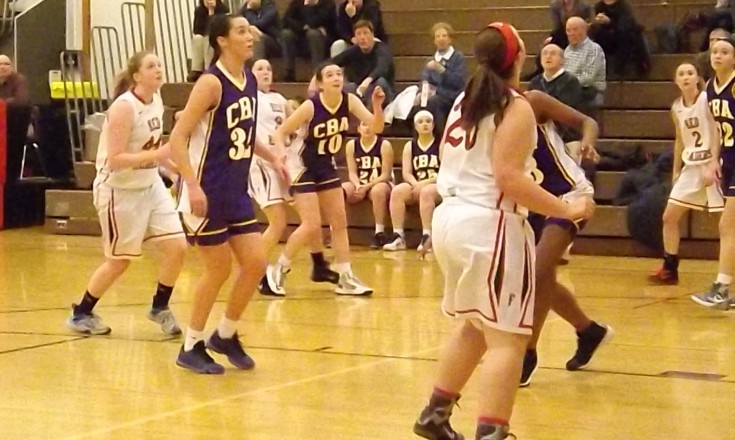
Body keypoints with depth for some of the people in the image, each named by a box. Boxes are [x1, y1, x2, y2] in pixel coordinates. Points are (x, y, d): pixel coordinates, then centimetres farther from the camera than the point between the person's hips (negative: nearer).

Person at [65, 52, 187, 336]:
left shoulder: (156, 102, 2)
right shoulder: (124, 107, -22)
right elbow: (115, 160, -27)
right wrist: (158, 155, -32)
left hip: (150, 186, 7)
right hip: (119, 191, -7)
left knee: (177, 247, -2)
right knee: (119, 262, 4)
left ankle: (159, 308, 18)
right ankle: (80, 314, 23)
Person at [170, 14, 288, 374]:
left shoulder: (250, 82, 8)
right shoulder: (211, 83, -17)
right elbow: (178, 137, -20)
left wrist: (272, 157, 9)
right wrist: (192, 186, -27)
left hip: (236, 192, 8)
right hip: (206, 193, -8)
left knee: (256, 264, 5)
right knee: (219, 269, -2)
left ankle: (225, 336, 23)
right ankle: (191, 348, 14)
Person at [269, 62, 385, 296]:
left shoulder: (349, 101, -10)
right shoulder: (311, 106, -23)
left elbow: (376, 127, -16)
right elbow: (280, 132, -16)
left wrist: (377, 106, -34)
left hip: (326, 167, 6)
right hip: (303, 167, -6)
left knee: (339, 222, 6)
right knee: (312, 226, -12)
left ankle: (345, 278, 12)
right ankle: (279, 268, 7)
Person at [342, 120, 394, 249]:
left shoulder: (384, 145, -8)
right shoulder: (351, 145, 2)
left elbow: (385, 175, -10)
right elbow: (352, 172, 0)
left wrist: (367, 186, -23)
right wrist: (358, 186, -21)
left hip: (380, 184, -3)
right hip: (359, 185, 4)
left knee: (378, 190, -40)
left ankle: (379, 233, -35)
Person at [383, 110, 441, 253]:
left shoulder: (441, 144, 3)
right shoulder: (410, 146, 13)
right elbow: (406, 173, 4)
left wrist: (426, 183, -20)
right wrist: (416, 184, -18)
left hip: (438, 187, -4)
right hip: (416, 186, 4)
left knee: (426, 192, -39)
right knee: (397, 191, -28)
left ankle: (427, 236, -42)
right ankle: (398, 237, -32)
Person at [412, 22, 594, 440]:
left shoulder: (464, 101, 13)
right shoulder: (516, 107, -12)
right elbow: (509, 178, -20)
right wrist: (566, 210, -17)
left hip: (451, 219, 9)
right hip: (490, 227, -9)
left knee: (474, 327, 23)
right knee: (507, 338, -7)